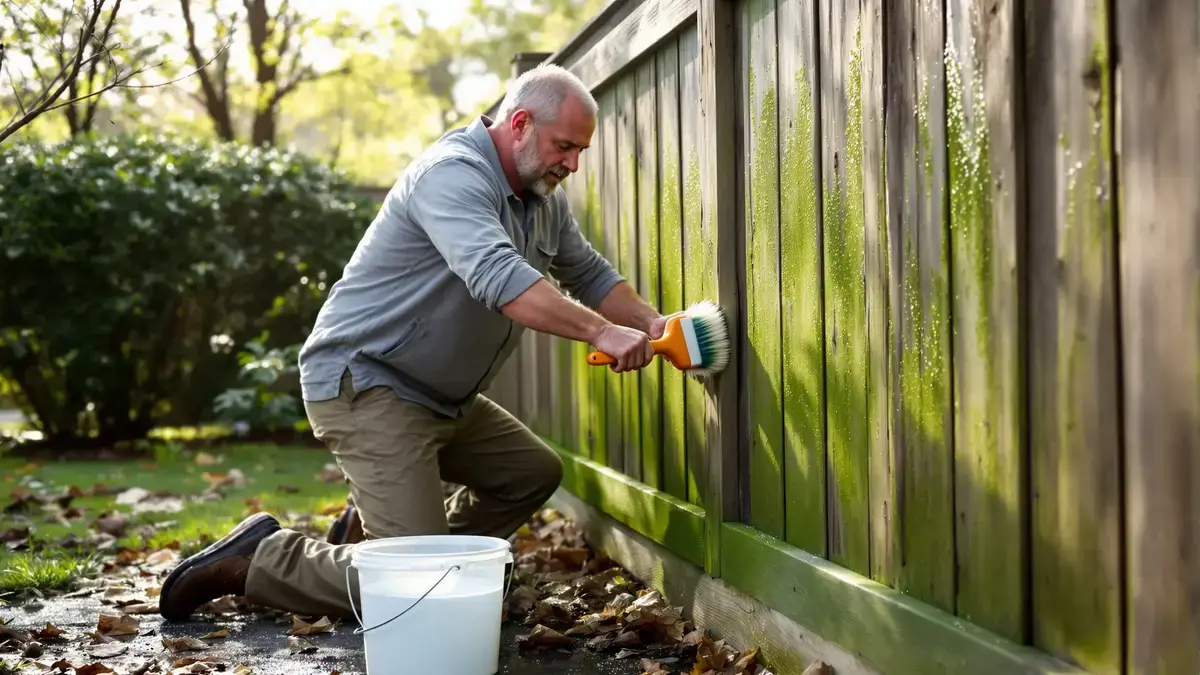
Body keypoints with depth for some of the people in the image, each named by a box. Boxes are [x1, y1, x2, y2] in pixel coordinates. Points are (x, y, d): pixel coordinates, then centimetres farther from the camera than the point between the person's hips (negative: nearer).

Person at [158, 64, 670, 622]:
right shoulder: (453, 173, -22)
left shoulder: (543, 199, 9)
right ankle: (255, 560, 0)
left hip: (442, 396, 10)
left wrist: (651, 322, 0)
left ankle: (371, 530, 18)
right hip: (364, 383, -10)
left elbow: (589, 275, 18)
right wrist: (600, 332, -42)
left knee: (534, 472, 16)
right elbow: (497, 278, -37)